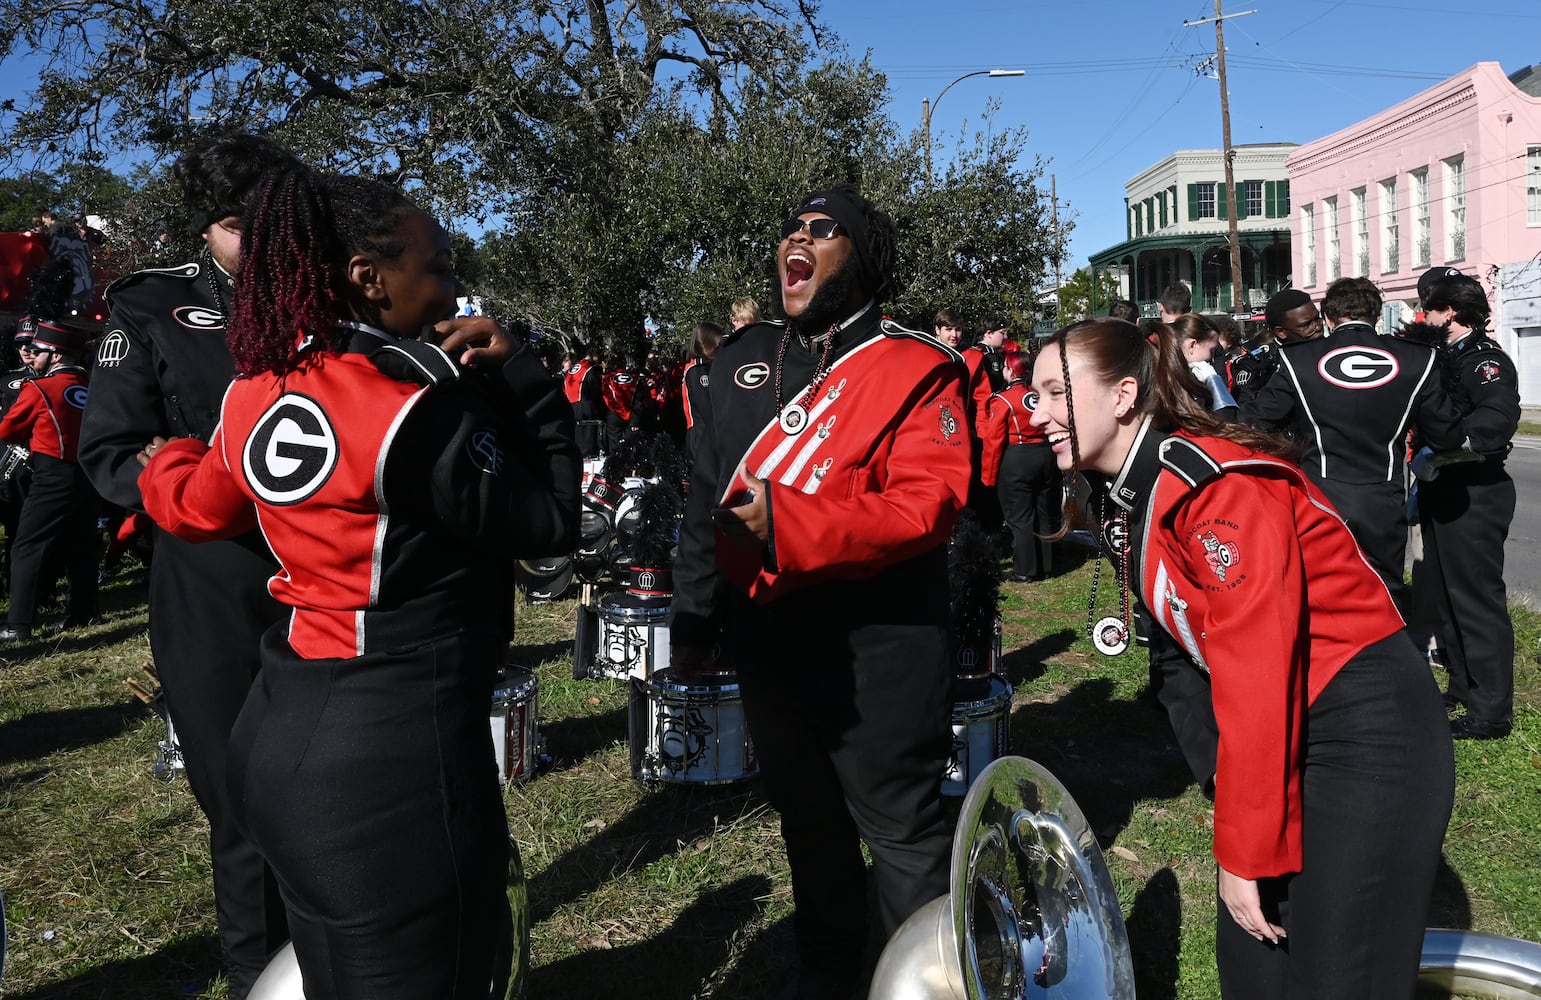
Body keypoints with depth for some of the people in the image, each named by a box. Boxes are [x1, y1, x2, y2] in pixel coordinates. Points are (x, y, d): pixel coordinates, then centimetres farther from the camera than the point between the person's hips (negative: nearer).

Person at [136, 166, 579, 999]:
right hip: (392, 750, -8)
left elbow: (197, 504, 22)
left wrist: (164, 465, 45)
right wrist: (521, 376, -6)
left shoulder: (254, 391, 4)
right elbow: (550, 522, -13)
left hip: (279, 731, 8)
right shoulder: (413, 408, -20)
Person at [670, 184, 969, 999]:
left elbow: (929, 501, -22)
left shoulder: (915, 368, -9)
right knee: (807, 816, 22)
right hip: (766, 635, 7)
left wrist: (789, 528, -28)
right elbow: (707, 497, 14)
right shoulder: (741, 360, 10)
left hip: (876, 648, -6)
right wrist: (693, 619, 14)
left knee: (900, 826, 5)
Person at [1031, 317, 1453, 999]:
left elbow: (1257, 674, -24)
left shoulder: (1216, 484, -22)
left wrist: (1245, 852, -18)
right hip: (1291, 733, 9)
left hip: (1370, 735, -9)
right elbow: (1225, 661, 8)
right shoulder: (1138, 493, 5)